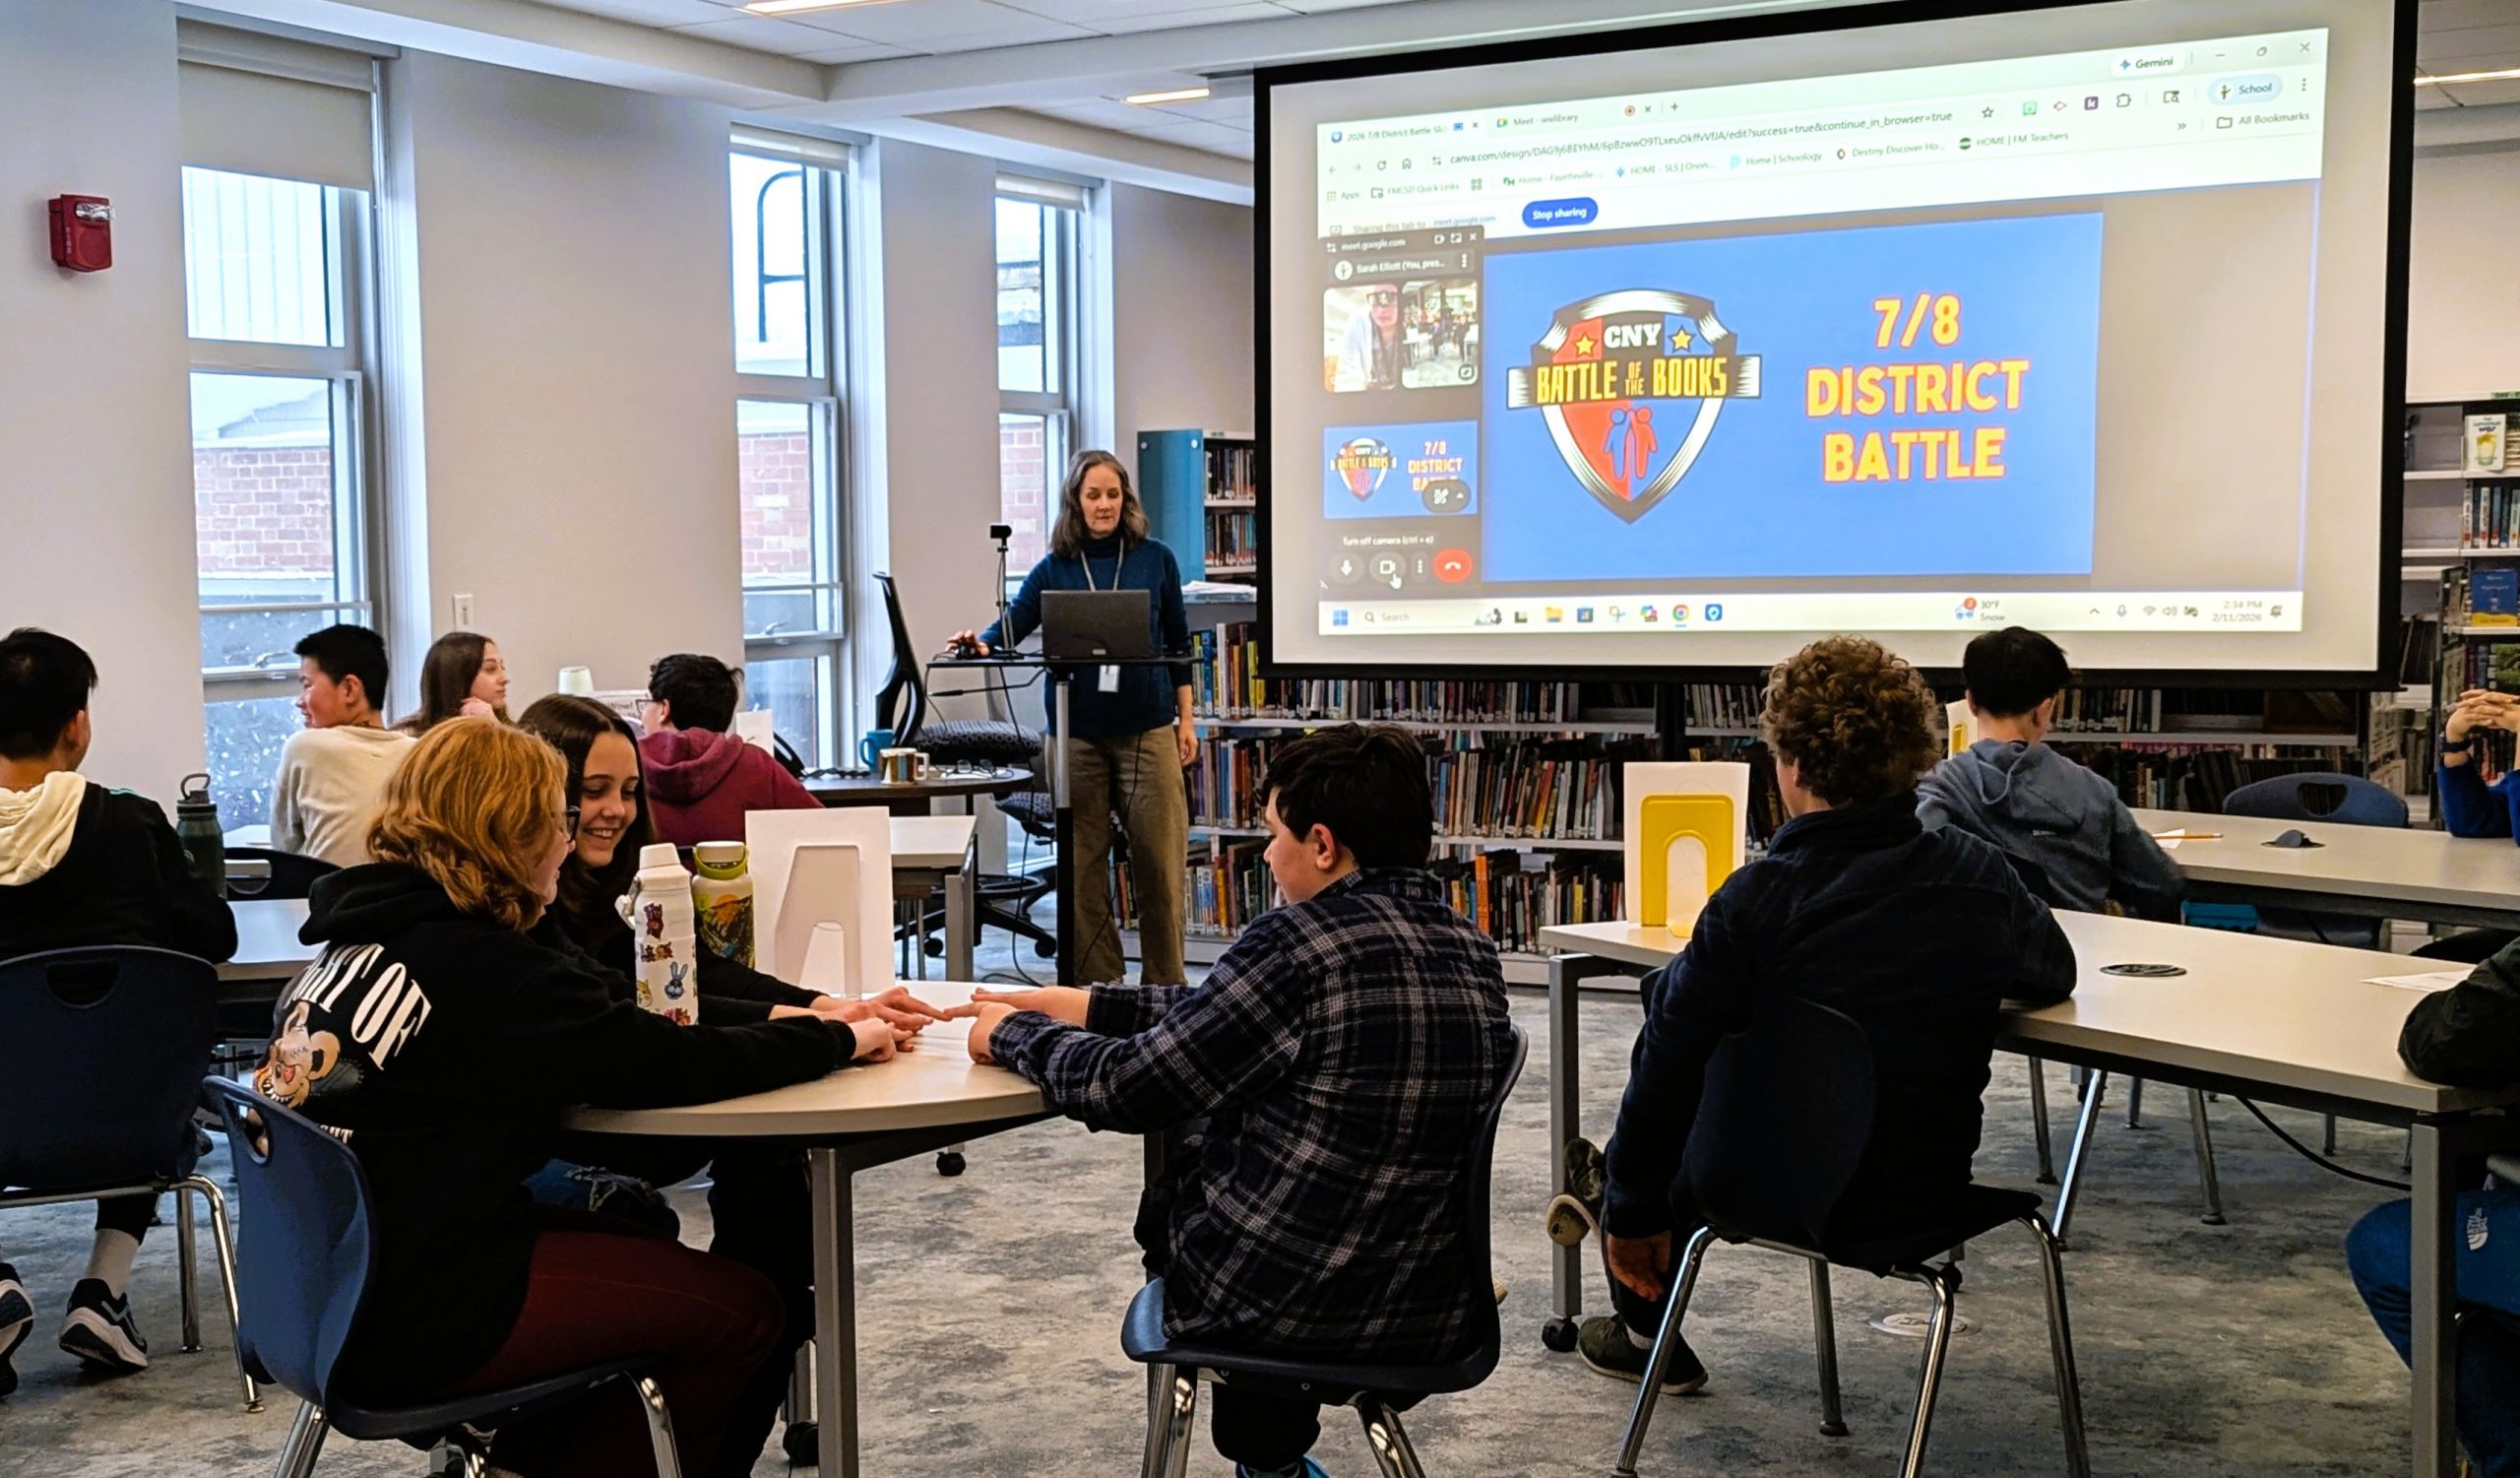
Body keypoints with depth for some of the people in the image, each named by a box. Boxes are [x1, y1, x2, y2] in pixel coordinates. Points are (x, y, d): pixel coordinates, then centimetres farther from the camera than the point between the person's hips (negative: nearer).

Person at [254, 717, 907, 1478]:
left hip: (329, 1282, 10)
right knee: (740, 1310, -2)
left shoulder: (367, 930, 6)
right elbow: (671, 1065, -20)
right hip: (405, 1319, -10)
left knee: (641, 1238, 23)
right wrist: (840, 1039, -8)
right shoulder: (477, 968, -21)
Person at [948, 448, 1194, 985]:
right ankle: (1097, 982, 12)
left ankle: (1165, 982, 10)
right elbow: (1013, 624, 0)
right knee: (1083, 863, 3)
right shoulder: (1054, 569, 6)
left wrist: (1186, 720, 8)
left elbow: (1178, 643, 10)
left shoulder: (1155, 559, 6)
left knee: (1159, 860, 0)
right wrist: (982, 644, -23)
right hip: (1078, 734, 1)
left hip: (1147, 729, -1)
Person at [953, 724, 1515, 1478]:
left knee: (1170, 1194, 25)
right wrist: (1075, 1004, 17)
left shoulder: (1301, 939, -20)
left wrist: (1014, 1034, 5)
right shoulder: (1472, 952, 3)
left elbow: (1128, 1089, -13)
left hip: (1285, 1301, -6)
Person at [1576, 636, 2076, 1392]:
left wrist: (1633, 1212, -4)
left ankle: (1648, 1335, 41)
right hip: (1930, 1182, 5)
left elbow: (1667, 1068, -16)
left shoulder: (1755, 901, -22)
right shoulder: (1981, 876, -9)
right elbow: (2054, 976, 12)